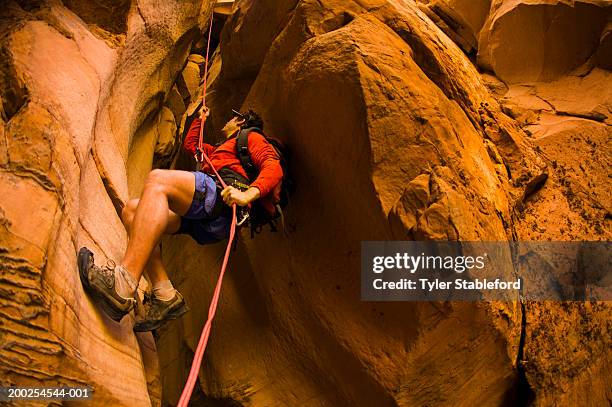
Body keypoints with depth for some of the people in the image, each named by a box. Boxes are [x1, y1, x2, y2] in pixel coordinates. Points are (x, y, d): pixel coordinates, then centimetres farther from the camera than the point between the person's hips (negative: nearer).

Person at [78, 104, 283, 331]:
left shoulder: (252, 137, 20)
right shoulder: (219, 150, 45)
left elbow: (274, 167, -3)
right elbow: (190, 144, 62)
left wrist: (248, 194, -20)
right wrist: (201, 119, 60)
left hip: (225, 202, -9)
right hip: (203, 222, 9)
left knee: (158, 180, -30)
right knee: (131, 211, -4)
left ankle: (124, 284, -48)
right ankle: (164, 295, -19)